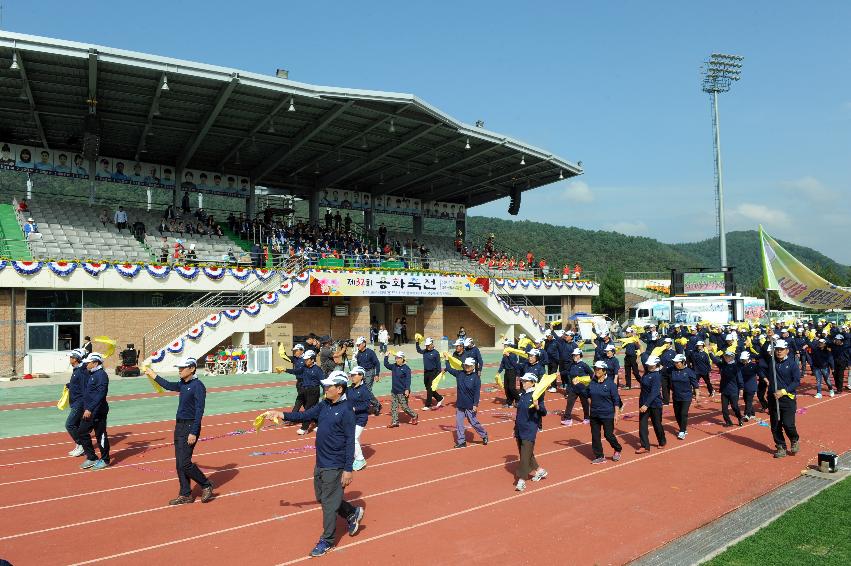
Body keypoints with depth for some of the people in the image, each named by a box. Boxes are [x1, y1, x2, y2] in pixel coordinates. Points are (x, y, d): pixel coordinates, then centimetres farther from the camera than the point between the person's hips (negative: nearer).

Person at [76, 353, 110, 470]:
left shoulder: (101, 375, -17)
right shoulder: (91, 374, 13)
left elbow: (100, 395, -23)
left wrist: (90, 409, -25)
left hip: (98, 412, -10)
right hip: (88, 411, 10)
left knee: (100, 435, 0)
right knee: (81, 433, 11)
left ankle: (105, 460, 13)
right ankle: (91, 458, 21)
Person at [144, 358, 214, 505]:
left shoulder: (198, 386, -16)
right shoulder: (182, 384, 10)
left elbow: (199, 411, -19)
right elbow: (168, 385, 32)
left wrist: (193, 433, -23)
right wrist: (152, 374, 38)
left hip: (190, 427, -9)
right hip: (179, 426, 9)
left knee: (185, 463, -11)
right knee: (179, 463, 10)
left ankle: (206, 485, 7)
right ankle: (185, 495, 19)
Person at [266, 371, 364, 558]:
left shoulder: (346, 412, -18)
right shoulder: (324, 405, 5)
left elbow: (350, 442, -18)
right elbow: (304, 416, 7)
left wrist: (348, 470, -18)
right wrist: (281, 414, -4)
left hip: (335, 467, -8)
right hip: (320, 463, 8)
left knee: (329, 502, 3)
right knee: (322, 498, 20)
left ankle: (326, 541, 20)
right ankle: (352, 513, 38)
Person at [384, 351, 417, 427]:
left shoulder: (406, 368, -12)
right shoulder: (394, 366, 8)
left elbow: (408, 380, -16)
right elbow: (386, 364, 19)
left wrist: (407, 390, -23)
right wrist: (386, 357, 7)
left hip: (402, 392, -7)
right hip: (394, 391, 7)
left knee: (404, 407, -1)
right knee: (393, 407, 6)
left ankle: (414, 416, 22)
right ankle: (395, 422, 13)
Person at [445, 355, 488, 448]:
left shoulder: (476, 377, -13)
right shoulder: (460, 374, 2)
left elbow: (477, 392, -14)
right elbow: (450, 369, 15)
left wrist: (475, 404, -17)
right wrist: (447, 359, 13)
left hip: (470, 406, -5)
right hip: (459, 404, 5)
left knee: (473, 422, 5)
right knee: (459, 423, 6)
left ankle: (484, 435, 29)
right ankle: (461, 441, 16)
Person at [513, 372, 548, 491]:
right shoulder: (522, 395, 9)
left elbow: (544, 413, -15)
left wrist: (537, 407, -35)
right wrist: (515, 428, 20)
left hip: (530, 431, -8)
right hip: (520, 430, 8)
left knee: (525, 454, -7)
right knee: (524, 453, 18)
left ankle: (521, 480, -3)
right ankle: (539, 471, 36)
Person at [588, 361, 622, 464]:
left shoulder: (610, 383, -10)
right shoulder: (592, 383, 4)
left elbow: (616, 399, -8)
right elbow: (588, 395, 15)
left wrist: (616, 413, -10)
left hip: (607, 414, -5)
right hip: (594, 414, 5)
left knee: (608, 435, 1)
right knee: (595, 435, 6)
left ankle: (617, 450, 30)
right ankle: (599, 456, 17)